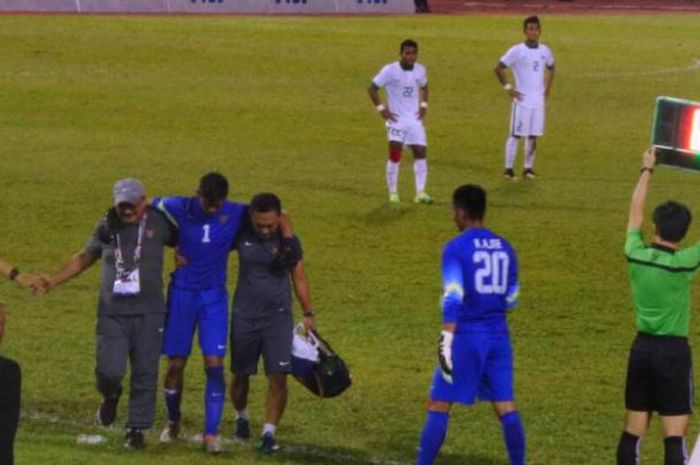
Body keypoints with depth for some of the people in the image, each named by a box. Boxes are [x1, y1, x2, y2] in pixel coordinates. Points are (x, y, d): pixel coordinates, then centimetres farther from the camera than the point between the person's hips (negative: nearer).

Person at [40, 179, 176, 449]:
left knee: (145, 374, 0)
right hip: (112, 312, 1)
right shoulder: (107, 227, 5)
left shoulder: (158, 223, 0)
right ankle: (110, 396, 25)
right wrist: (53, 282, 15)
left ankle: (137, 428, 12)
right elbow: (84, 258, 19)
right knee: (109, 370, -10)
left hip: (148, 312, -1)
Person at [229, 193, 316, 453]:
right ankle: (241, 418, 39)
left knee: (278, 376, -11)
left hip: (278, 317, -1)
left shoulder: (288, 241, -5)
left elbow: (299, 278, 4)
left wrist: (308, 313, 3)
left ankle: (269, 433, -6)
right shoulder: (241, 235, -6)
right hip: (244, 316, 1)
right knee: (241, 374, 13)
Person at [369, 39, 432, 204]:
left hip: (415, 118, 5)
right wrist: (381, 109, -12)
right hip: (396, 118, -5)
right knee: (395, 154, -13)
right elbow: (373, 88, -6)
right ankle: (393, 194, -5)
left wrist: (424, 105, 10)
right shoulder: (390, 70, -12)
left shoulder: (420, 70, 3)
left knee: (421, 153, -3)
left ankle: (420, 193, 0)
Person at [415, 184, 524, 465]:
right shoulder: (504, 248, 8)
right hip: (498, 335, 5)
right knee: (505, 405, 8)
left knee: (439, 405, 2)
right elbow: (511, 298, 13)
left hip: (467, 336, -5)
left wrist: (447, 341, -19)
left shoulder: (456, 249, -9)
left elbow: (453, 298, -17)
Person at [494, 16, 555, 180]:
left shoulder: (545, 51, 6)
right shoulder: (517, 51, -9)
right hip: (522, 99, -5)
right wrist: (508, 88, -10)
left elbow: (551, 68, 25)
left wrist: (548, 88, 15)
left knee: (533, 136, 7)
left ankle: (528, 168, 14)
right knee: (516, 134, -3)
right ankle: (509, 169, 1)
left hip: (538, 100, 5)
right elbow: (498, 68, -7)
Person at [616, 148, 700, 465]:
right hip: (674, 350, -5)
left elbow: (635, 213, 11)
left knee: (633, 432, 11)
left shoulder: (636, 256, -5)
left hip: (642, 348, 5)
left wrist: (647, 171, 22)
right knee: (675, 436, -5)